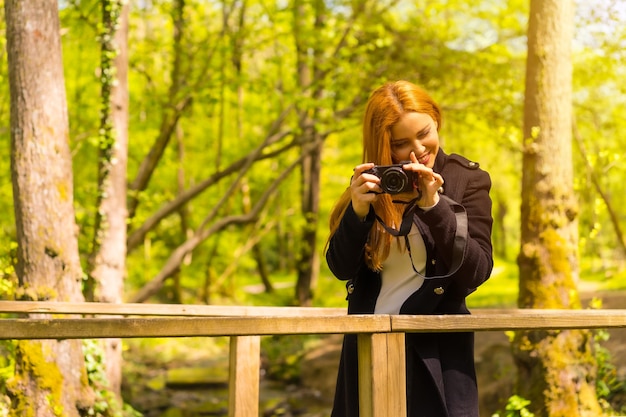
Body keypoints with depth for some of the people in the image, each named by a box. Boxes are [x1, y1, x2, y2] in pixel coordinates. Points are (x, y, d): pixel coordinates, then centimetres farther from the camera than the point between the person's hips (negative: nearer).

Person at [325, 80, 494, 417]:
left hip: (436, 352, -3)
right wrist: (358, 210, -15)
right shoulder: (371, 184, 4)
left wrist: (433, 206, -22)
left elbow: (477, 272, -12)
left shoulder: (466, 180, -3)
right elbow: (341, 268, 1)